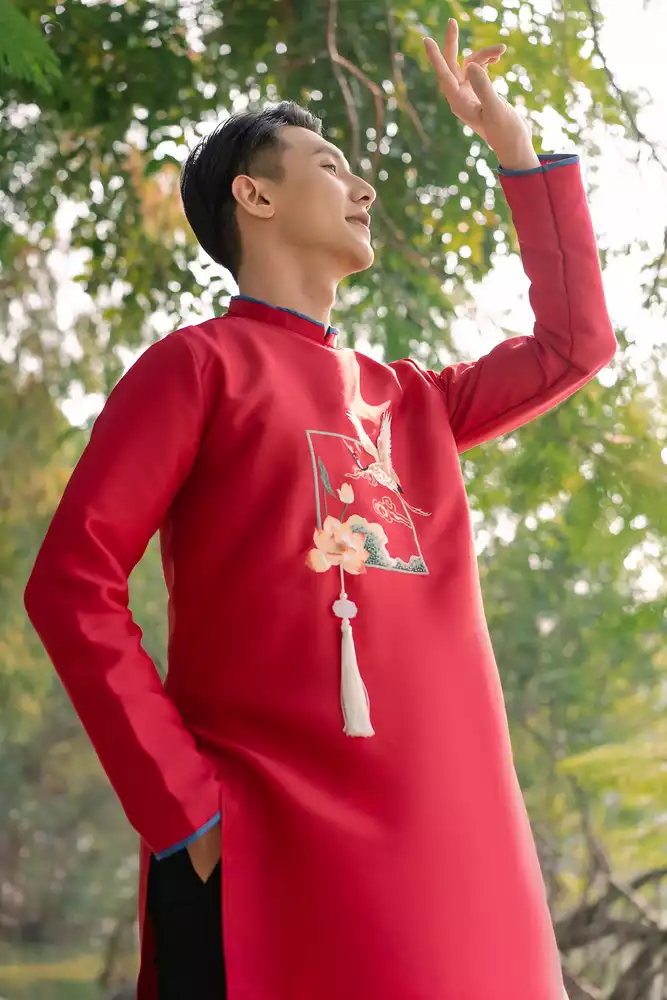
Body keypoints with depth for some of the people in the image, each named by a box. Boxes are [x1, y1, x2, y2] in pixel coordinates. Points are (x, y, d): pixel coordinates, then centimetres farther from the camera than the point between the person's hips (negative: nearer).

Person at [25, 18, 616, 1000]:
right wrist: (186, 811, -14)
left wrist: (509, 135, 26)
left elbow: (576, 342, 28)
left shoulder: (409, 398, 22)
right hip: (268, 855, -6)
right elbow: (71, 585, -6)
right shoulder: (200, 364, 2)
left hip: (460, 849, 6)